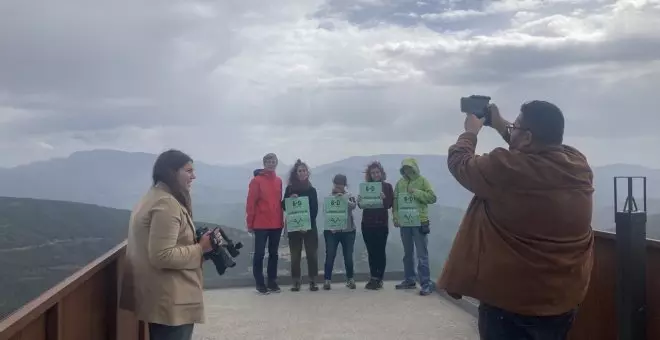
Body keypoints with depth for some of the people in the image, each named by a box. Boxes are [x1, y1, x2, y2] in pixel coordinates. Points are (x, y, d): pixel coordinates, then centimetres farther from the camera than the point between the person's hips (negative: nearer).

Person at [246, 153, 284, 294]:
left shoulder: (279, 181, 10)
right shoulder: (256, 180, -6)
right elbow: (250, 203, -7)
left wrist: (282, 220, 11)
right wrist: (250, 223, -8)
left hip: (276, 224, 5)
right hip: (261, 224, -5)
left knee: (274, 253, 11)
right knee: (259, 253, 2)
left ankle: (272, 281, 20)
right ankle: (259, 283, 11)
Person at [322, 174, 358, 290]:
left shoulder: (349, 196, 6)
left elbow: (353, 206, -13)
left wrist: (343, 199, -27)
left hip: (348, 230, 1)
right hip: (331, 230, -1)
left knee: (348, 256, 5)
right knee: (330, 256, -3)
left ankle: (350, 279, 17)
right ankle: (327, 280, 3)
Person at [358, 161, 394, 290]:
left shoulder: (387, 186, 3)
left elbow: (390, 204, -7)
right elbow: (361, 205, 5)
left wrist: (384, 198, -26)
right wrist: (359, 201, -17)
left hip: (381, 224, -3)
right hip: (367, 224, 3)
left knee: (380, 251, -2)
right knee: (371, 252, 7)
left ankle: (379, 279, 3)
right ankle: (373, 278, 13)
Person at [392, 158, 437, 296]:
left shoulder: (422, 180, -3)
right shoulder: (400, 183, 9)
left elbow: (432, 197, -10)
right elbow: (395, 201, 10)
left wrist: (416, 192, -18)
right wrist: (395, 217, -1)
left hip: (420, 222, -5)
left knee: (422, 255, -4)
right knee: (407, 253, 13)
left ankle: (426, 284, -2)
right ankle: (409, 280, 24)